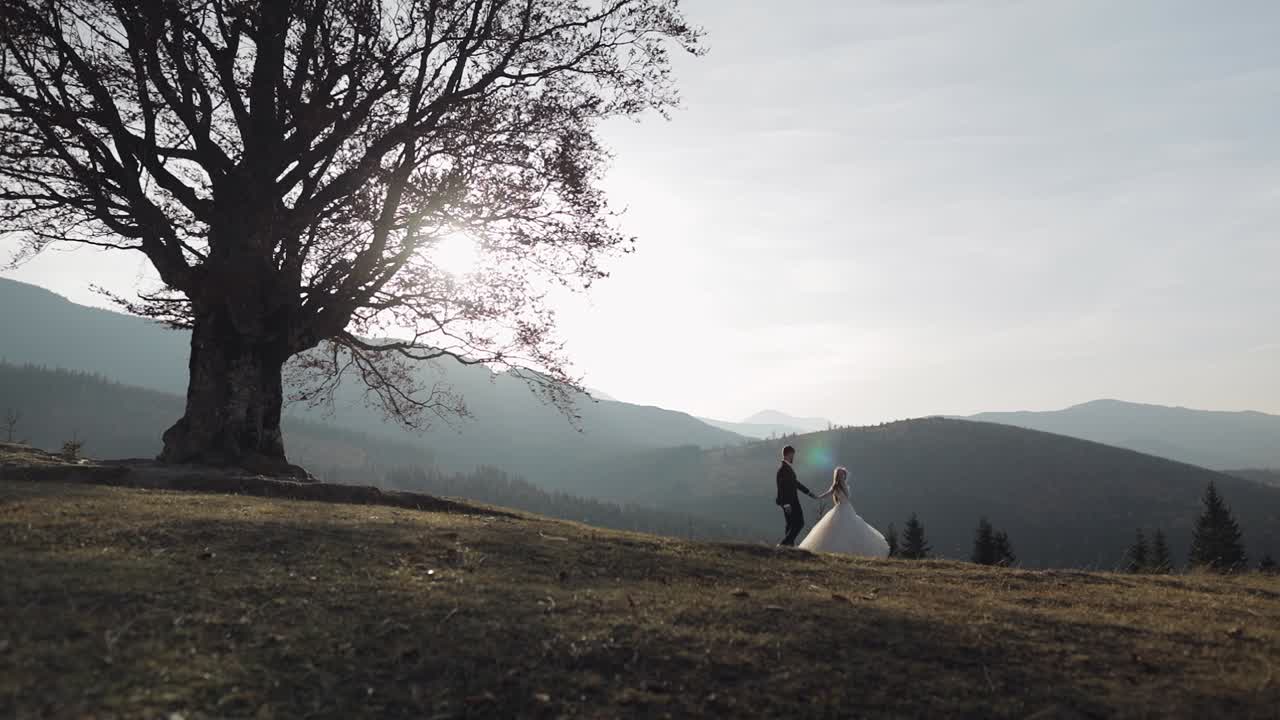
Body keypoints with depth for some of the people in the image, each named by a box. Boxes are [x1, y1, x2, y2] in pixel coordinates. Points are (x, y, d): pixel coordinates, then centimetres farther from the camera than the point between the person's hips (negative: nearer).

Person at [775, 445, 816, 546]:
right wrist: (786, 504, -25)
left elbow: (795, 482, 23)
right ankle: (785, 543, -10)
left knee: (792, 524, 13)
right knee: (799, 523, -7)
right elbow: (783, 487, -22)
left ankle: (790, 545, 15)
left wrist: (808, 492, 25)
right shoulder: (784, 468, -18)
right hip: (789, 501, -10)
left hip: (791, 501, 10)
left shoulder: (787, 467, 14)